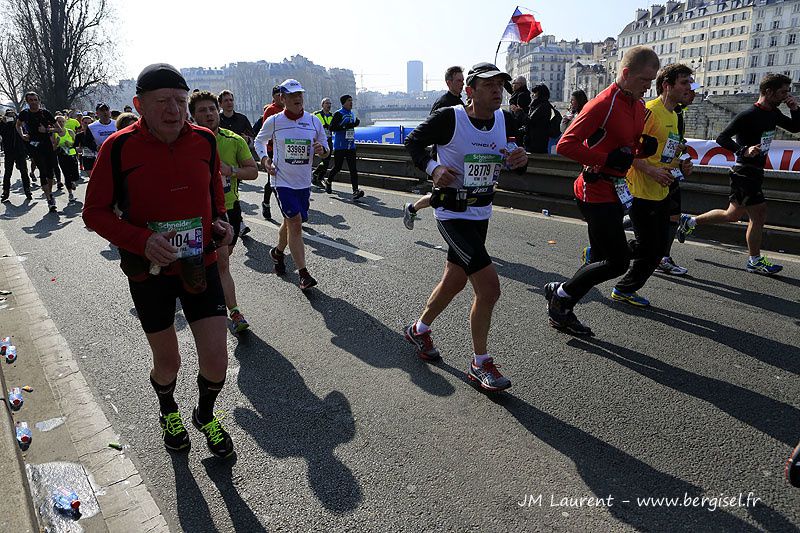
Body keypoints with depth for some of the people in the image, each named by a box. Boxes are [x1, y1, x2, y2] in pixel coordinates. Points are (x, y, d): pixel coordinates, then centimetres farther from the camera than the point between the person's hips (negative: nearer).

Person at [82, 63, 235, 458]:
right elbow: (95, 212, -6)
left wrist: (221, 221, -3)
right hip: (150, 271, -2)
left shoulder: (205, 140, -4)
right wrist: (142, 240, -23)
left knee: (216, 361, -2)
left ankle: (205, 415, 32)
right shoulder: (119, 147, -13)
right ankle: (168, 411, 50)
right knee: (168, 362, 14)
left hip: (201, 264, 2)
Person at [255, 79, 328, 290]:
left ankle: (277, 252, 45)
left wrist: (322, 150, -11)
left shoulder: (314, 121, 3)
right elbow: (259, 141, 13)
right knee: (295, 222, -14)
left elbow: (324, 146, 12)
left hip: (304, 182, 4)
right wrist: (265, 159, -3)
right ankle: (304, 274, -12)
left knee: (291, 222, 16)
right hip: (282, 180, -4)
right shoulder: (273, 121, -3)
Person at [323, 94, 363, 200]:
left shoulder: (352, 114, 15)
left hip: (351, 146, 5)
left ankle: (355, 190, -12)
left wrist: (356, 123, 13)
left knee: (353, 168, -5)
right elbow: (332, 128, -16)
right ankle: (328, 181, 31)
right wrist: (346, 126, -21)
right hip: (339, 146, -5)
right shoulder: (338, 114, -7)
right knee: (337, 167, 3)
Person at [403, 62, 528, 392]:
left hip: (481, 213, 8)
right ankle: (480, 364, 5)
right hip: (451, 214, -7)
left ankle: (419, 330, 44)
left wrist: (519, 161, -11)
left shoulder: (506, 121, 0)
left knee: (454, 282, 19)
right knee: (489, 286, -14)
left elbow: (513, 164, 13)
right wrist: (432, 168, -20)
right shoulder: (449, 119, -17)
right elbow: (412, 141, -3)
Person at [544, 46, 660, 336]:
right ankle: (560, 293, 11)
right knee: (618, 261, -7)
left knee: (601, 260, 13)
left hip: (614, 190, 10)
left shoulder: (639, 105, 12)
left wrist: (643, 149, 3)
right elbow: (565, 144, -24)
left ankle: (562, 312, 24)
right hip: (596, 190, -10)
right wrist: (607, 159, -24)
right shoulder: (603, 104, -17)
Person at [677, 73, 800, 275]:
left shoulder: (773, 114, 11)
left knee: (733, 215, 11)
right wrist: (744, 150, -31)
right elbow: (721, 138, -19)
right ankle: (755, 261, 8)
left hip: (755, 173, 9)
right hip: (744, 173, -9)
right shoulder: (748, 116, -16)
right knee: (759, 215, -3)